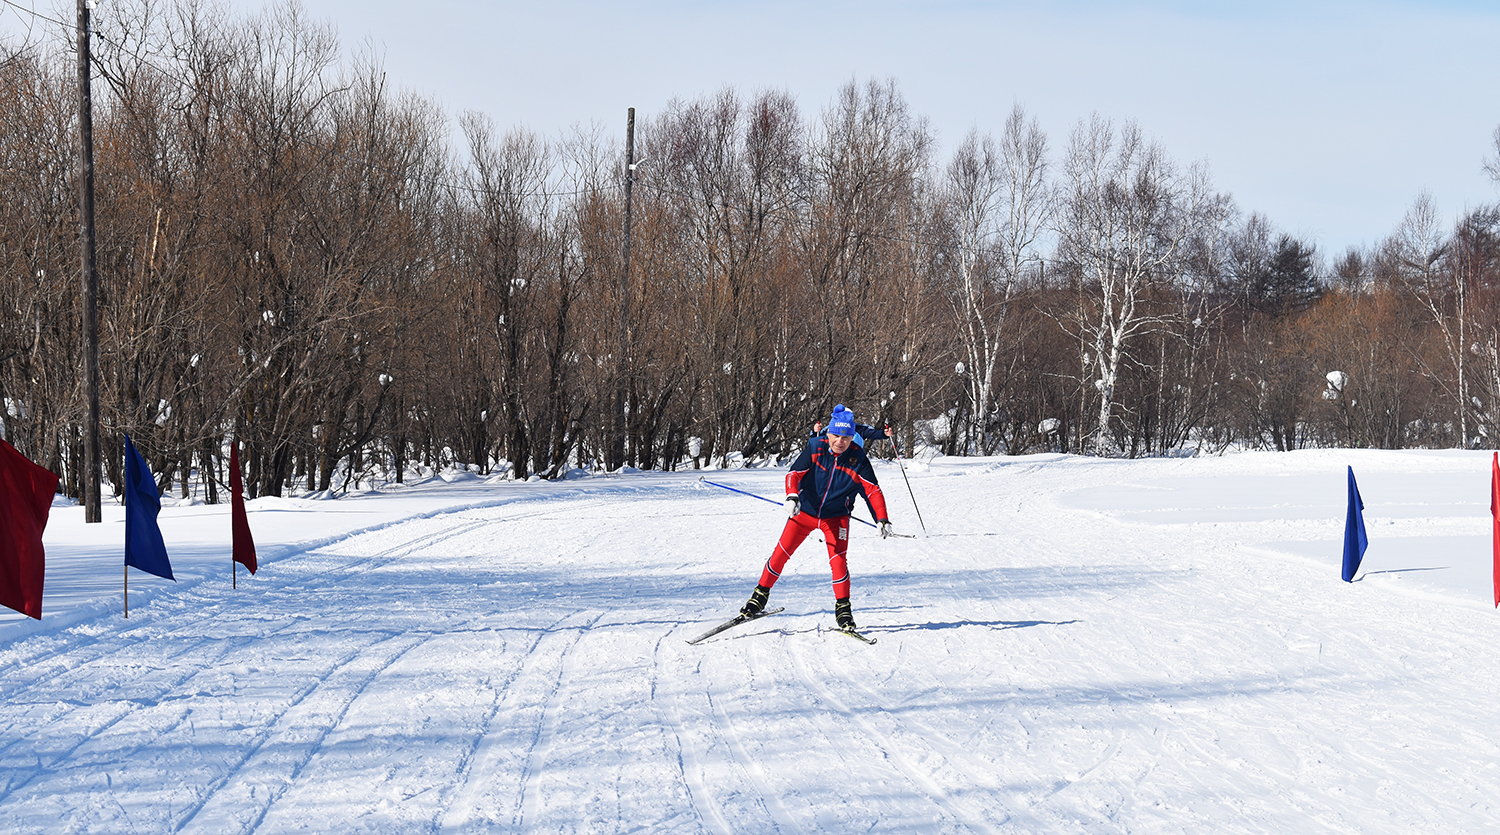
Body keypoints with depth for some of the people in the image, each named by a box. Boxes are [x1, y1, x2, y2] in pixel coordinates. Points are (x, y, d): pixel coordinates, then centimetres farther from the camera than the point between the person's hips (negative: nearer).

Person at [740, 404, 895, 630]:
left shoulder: (858, 459, -13)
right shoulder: (815, 448, -14)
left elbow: (873, 490, -9)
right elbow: (794, 473, -17)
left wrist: (883, 520, -18)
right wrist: (792, 496, -36)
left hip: (835, 516, -1)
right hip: (804, 510, 1)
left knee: (838, 560, -14)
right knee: (781, 553, 0)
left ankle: (843, 608, -1)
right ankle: (760, 594, 16)